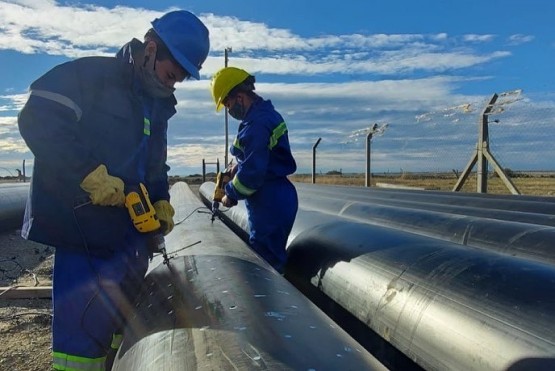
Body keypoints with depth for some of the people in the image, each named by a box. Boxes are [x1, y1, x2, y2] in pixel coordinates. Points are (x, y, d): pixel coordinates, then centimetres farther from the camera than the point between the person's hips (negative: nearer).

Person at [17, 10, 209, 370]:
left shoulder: (158, 105, 16)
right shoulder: (91, 75, -7)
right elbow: (37, 120, -18)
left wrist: (161, 202, 4)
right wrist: (90, 174, -23)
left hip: (131, 235, 8)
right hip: (85, 231, -8)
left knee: (125, 326, 16)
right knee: (83, 330, -5)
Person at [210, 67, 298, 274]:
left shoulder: (257, 123, -19)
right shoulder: (268, 113, 13)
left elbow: (252, 172, -22)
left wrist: (231, 194, -6)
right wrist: (238, 167, 8)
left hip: (270, 205, -10)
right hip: (278, 199, 10)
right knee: (273, 259, 17)